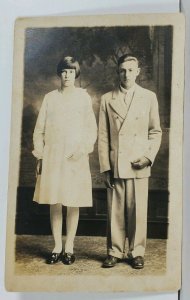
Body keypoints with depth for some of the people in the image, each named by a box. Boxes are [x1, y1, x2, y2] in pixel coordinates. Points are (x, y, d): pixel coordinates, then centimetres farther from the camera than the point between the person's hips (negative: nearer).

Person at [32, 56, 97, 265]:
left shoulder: (83, 97, 6)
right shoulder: (50, 97, 9)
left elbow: (91, 130, 4)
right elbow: (39, 130, 9)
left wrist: (83, 150, -10)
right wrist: (40, 156, 3)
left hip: (75, 158, -1)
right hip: (52, 157, 1)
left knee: (73, 204, 1)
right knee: (54, 203, 3)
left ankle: (69, 247, 11)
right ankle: (57, 247, 13)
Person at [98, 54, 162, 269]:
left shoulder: (149, 97, 9)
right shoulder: (107, 99, 8)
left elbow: (155, 131, 9)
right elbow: (103, 136, 5)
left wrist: (148, 156, -5)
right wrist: (105, 166, -1)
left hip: (138, 165, 0)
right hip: (114, 165, 0)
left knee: (138, 211, 2)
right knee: (115, 211, 3)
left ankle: (137, 253, 14)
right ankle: (114, 252, 15)